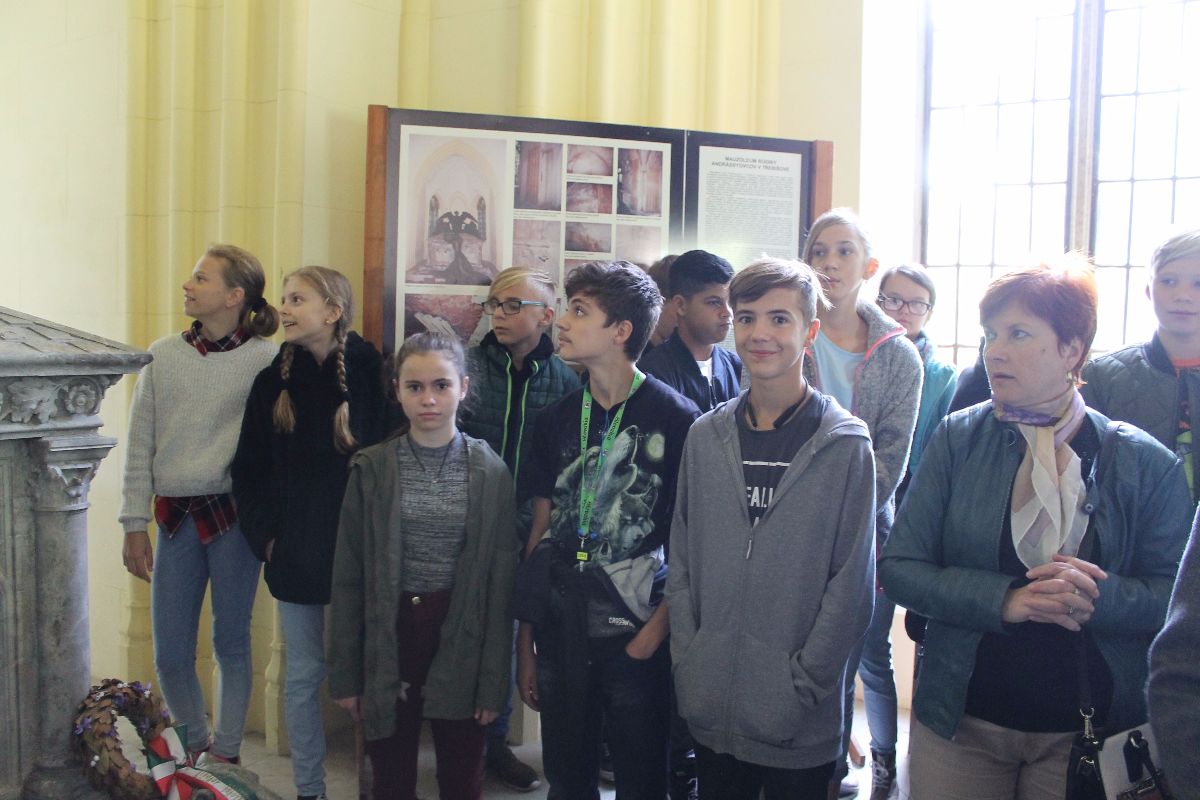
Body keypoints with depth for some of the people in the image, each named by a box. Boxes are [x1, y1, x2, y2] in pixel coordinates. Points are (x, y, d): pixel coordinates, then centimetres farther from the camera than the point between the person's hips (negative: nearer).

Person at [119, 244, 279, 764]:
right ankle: (197, 746, 31)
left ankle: (225, 754, 26)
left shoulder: (265, 360, -4)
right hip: (176, 516, 3)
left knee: (231, 643, 9)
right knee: (170, 654, 7)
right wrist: (135, 524, 5)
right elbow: (139, 447, 8)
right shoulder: (163, 355, 6)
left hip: (233, 513, -3)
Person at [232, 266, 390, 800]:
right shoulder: (274, 379, 3)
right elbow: (248, 470, 8)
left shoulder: (369, 372, -5)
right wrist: (265, 535, 0)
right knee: (303, 672, 11)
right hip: (294, 551, 3)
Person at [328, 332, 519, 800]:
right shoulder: (372, 468, -2)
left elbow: (500, 582, -2)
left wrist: (493, 681, -4)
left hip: (460, 644, 0)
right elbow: (347, 577, 0)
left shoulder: (490, 472, -3)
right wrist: (344, 673, -2)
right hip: (388, 641, 0)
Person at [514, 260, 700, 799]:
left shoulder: (675, 419, -10)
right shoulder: (558, 419, 4)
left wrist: (656, 630, -15)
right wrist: (525, 646, 7)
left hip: (637, 639, -4)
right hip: (560, 634, 4)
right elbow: (540, 533, 8)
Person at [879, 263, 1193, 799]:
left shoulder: (1146, 463, -4)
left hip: (1091, 730, 0)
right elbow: (899, 569, -6)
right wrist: (1004, 600, -21)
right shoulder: (958, 439, -4)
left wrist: (1097, 598, -25)